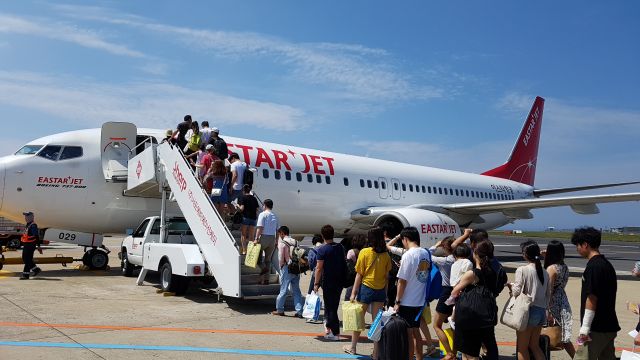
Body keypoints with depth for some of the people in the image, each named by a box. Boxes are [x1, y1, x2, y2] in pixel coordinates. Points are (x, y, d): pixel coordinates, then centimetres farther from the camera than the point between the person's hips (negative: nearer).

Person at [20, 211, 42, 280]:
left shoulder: (33, 225, -16)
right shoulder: (27, 225, 16)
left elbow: (37, 236, -19)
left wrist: (38, 246, -21)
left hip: (31, 245, -10)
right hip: (26, 244, 10)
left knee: (28, 260, -7)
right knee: (24, 259, 12)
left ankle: (25, 274, 1)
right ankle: (36, 269, 19)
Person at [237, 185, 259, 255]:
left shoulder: (243, 197, -3)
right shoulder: (254, 198, 12)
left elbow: (242, 208, -11)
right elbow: (257, 209, 10)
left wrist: (238, 206, 8)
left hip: (245, 217, -4)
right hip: (253, 218, 4)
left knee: (243, 235, 3)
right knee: (251, 236, 10)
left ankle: (244, 250, -6)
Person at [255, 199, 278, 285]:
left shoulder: (263, 214, -6)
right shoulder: (275, 216, 12)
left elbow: (260, 227, -15)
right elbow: (277, 230, 13)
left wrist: (256, 238, -14)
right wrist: (276, 242, 17)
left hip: (264, 237, -6)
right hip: (272, 238, 6)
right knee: (268, 259, 10)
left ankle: (263, 267, -13)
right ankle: (266, 279, 9)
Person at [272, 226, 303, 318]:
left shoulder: (282, 243, -10)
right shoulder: (295, 242, 8)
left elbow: (281, 258, -11)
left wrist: (280, 267, 5)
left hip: (287, 268, -5)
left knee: (283, 289, 5)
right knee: (296, 290, 8)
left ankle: (279, 309, 16)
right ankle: (299, 311, 6)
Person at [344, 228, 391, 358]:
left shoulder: (364, 252, -10)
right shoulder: (385, 255, -2)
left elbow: (359, 275, -9)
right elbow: (386, 276, 2)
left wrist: (353, 292, -4)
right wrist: (385, 293, 12)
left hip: (366, 288, -2)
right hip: (380, 290, 2)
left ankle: (353, 347, 27)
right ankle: (376, 353, 10)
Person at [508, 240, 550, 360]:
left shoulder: (522, 270, -12)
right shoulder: (545, 272, 6)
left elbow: (516, 292, -14)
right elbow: (548, 293, 11)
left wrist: (511, 285, 5)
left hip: (528, 310, -6)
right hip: (541, 310, 6)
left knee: (522, 348, 5)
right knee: (534, 346, 18)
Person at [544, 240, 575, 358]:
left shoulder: (551, 268, -15)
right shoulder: (565, 267, 6)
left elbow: (549, 291, -18)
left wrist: (547, 311, -17)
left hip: (554, 304, -8)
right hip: (563, 303, 8)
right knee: (563, 338, 15)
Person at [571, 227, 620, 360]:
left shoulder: (593, 266, -17)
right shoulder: (607, 264, 12)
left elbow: (592, 299, -20)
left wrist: (585, 328, -17)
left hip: (596, 328, -9)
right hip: (609, 326, 9)